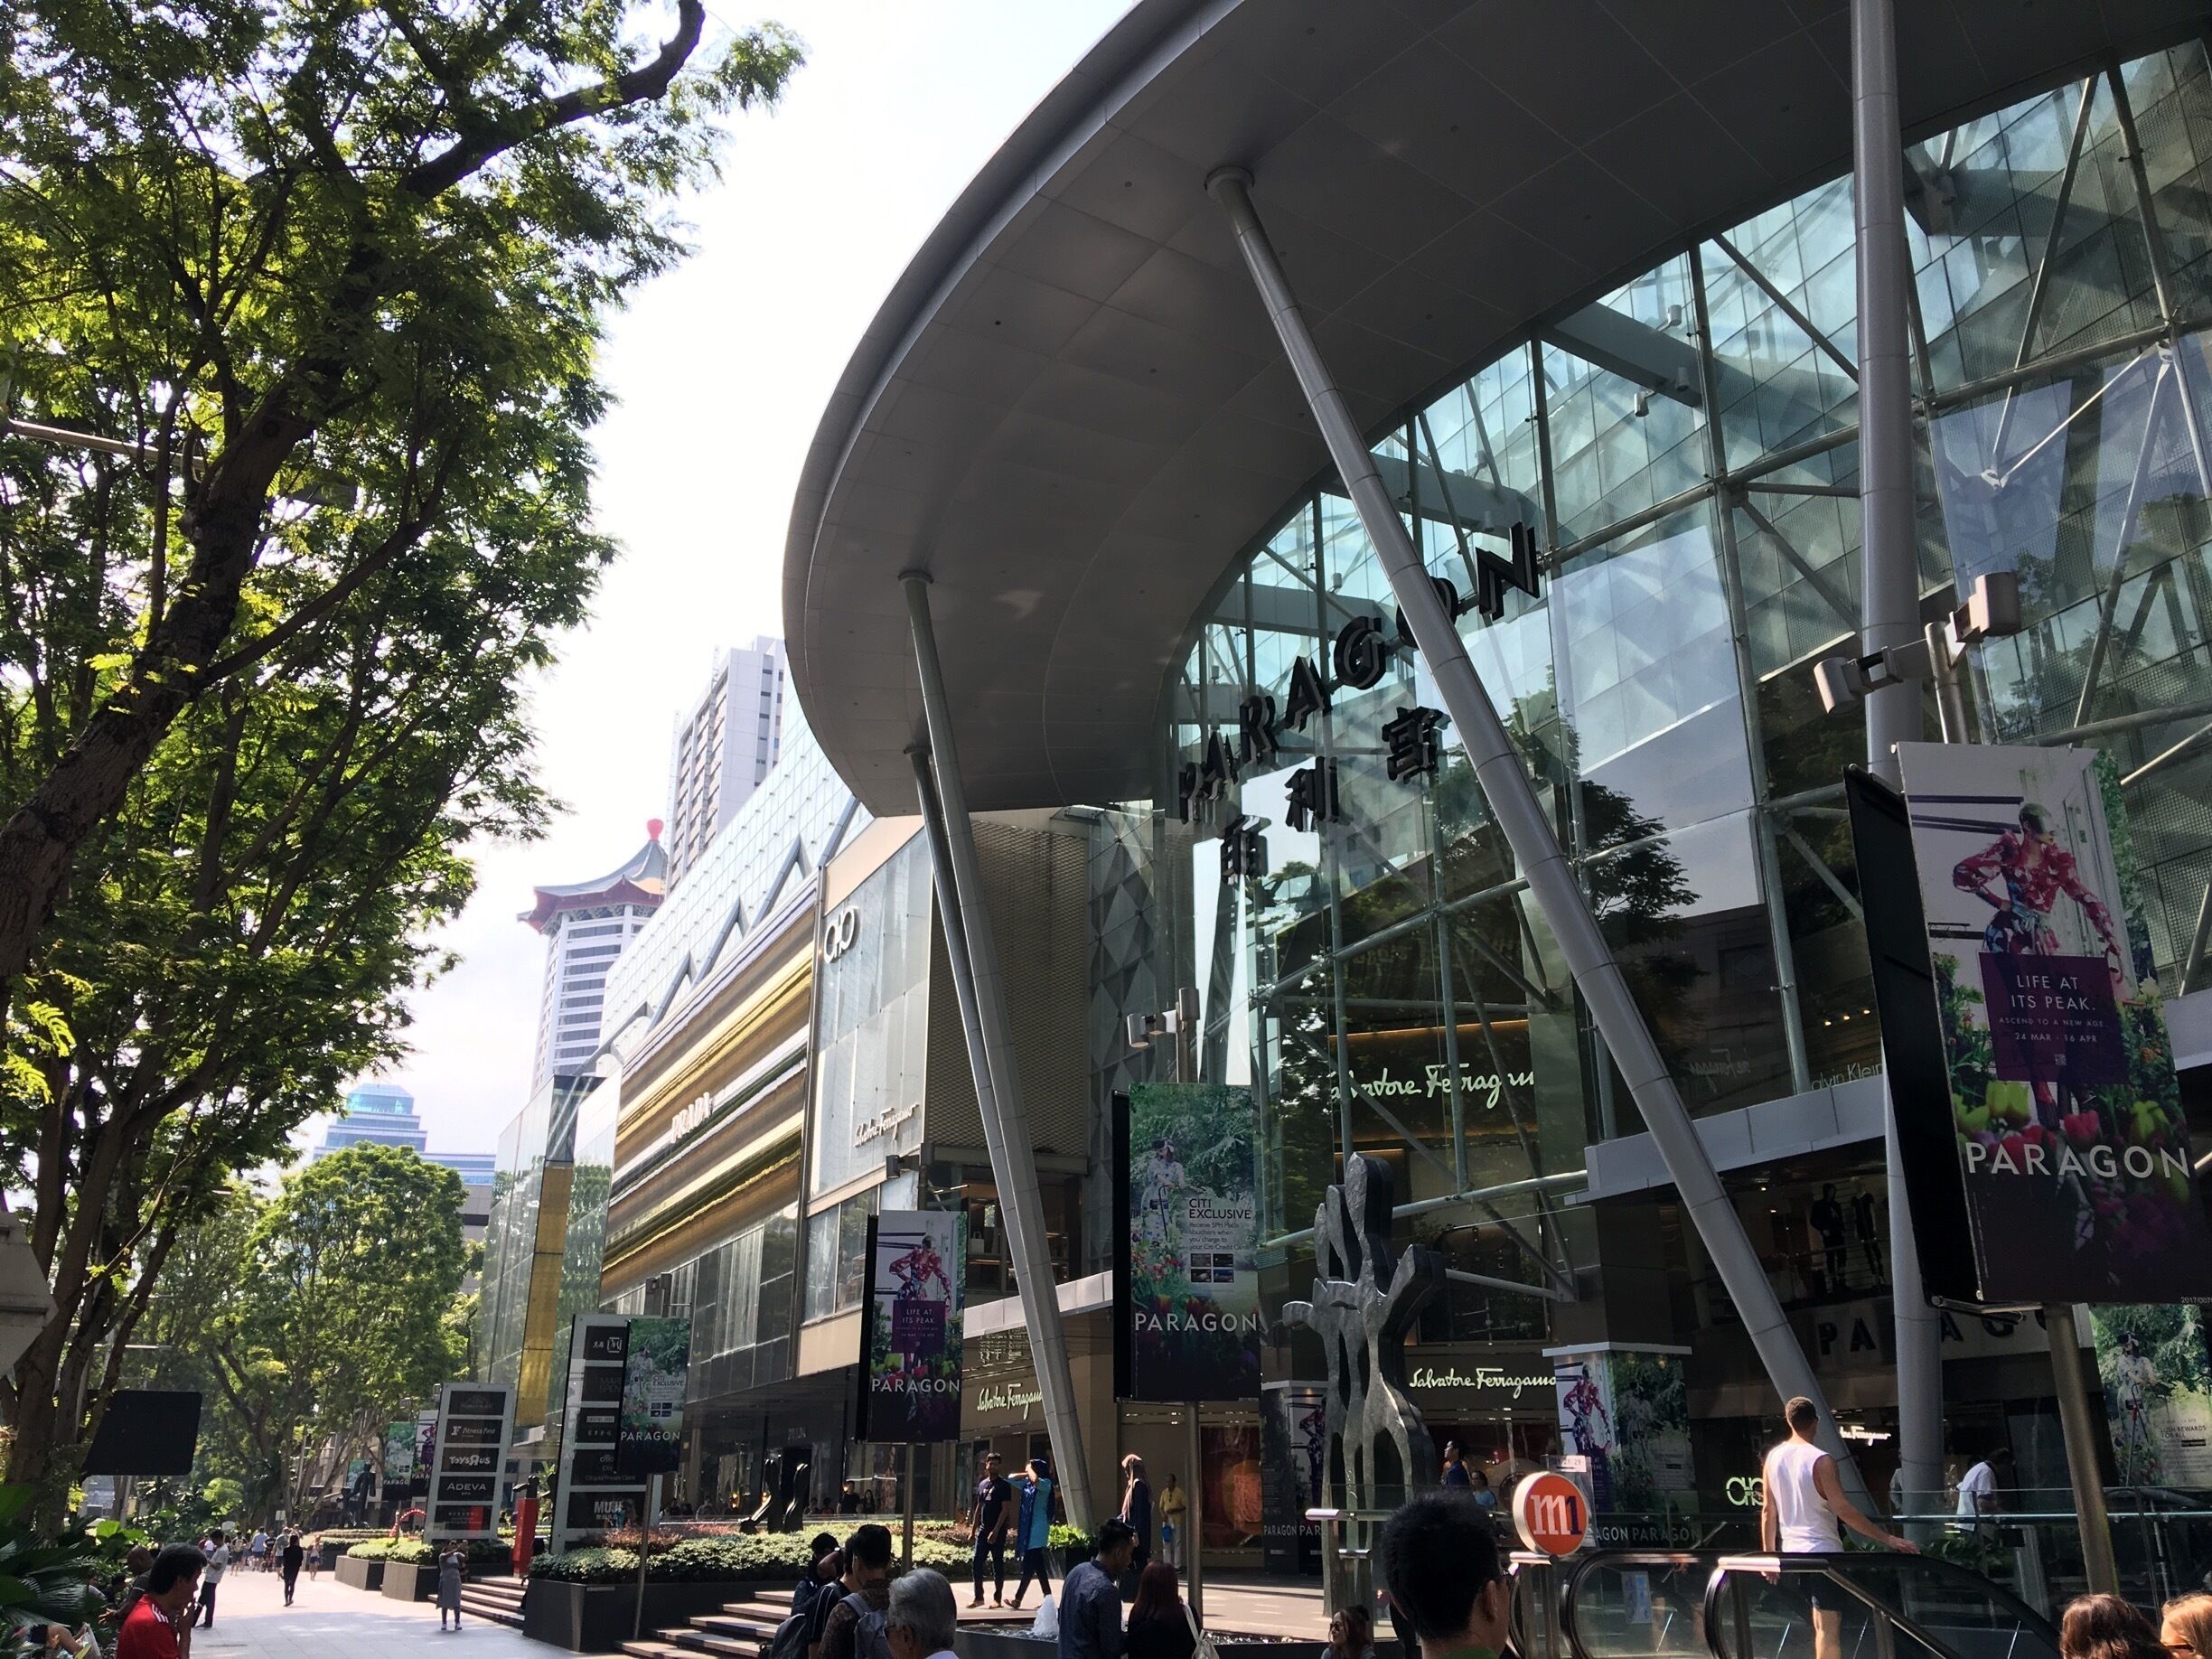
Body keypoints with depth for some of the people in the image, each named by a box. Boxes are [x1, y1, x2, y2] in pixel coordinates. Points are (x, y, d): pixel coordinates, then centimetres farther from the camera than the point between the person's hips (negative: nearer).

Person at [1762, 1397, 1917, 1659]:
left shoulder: (1773, 1458, 3)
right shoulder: (1820, 1461, -16)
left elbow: (1768, 1511, 7)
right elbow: (1844, 1510, -20)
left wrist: (1769, 1554, 14)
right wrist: (1887, 1538, -15)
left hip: (1792, 1552, 6)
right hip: (1822, 1553, -6)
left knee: (1821, 1624, 18)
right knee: (1829, 1627, -2)